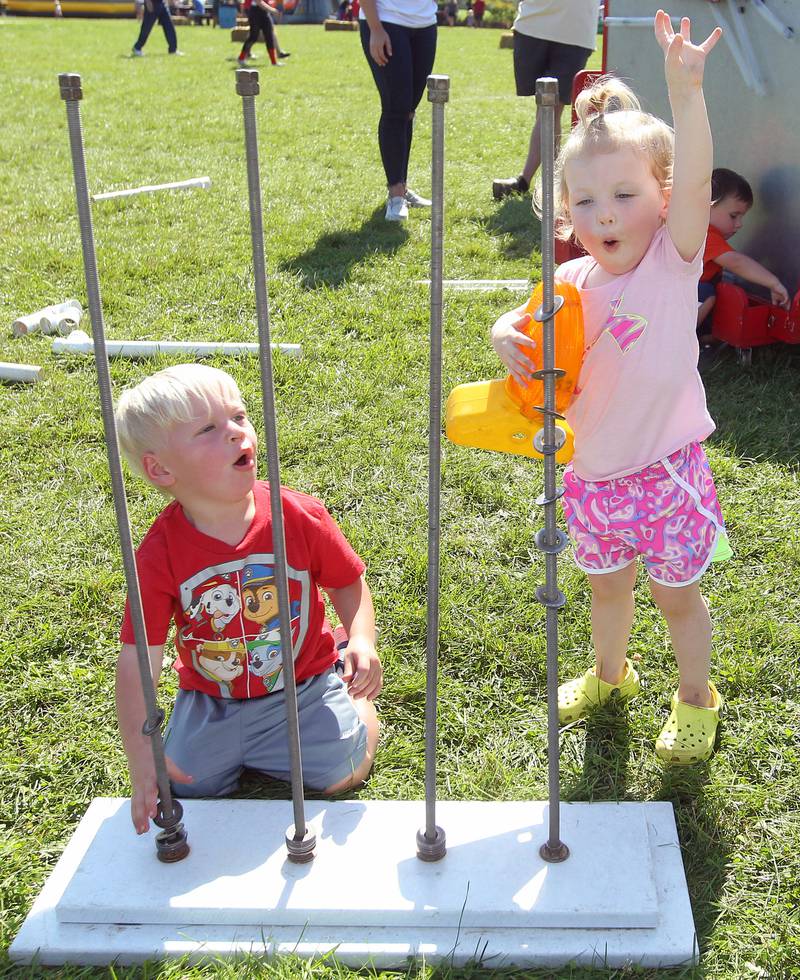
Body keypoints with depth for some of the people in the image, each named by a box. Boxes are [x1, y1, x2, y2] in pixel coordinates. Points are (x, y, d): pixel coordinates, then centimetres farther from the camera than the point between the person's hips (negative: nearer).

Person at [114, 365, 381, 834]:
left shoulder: (301, 517, -18)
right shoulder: (161, 553, -21)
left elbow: (348, 582, -1)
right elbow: (137, 659, -21)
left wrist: (362, 641, -21)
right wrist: (141, 755, -29)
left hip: (303, 688, 0)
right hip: (211, 702, 1)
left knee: (341, 773, -9)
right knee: (185, 789, -6)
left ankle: (360, 699, 23)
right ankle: (235, 748, 26)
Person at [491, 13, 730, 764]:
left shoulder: (672, 260, -16)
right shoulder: (574, 283, -5)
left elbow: (694, 182, -31)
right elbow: (525, 323, 4)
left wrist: (684, 92, -44)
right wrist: (507, 336, -20)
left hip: (664, 469, -4)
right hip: (592, 472, 4)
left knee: (675, 594, 14)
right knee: (606, 585, 25)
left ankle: (696, 697, 39)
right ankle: (610, 674, 51)